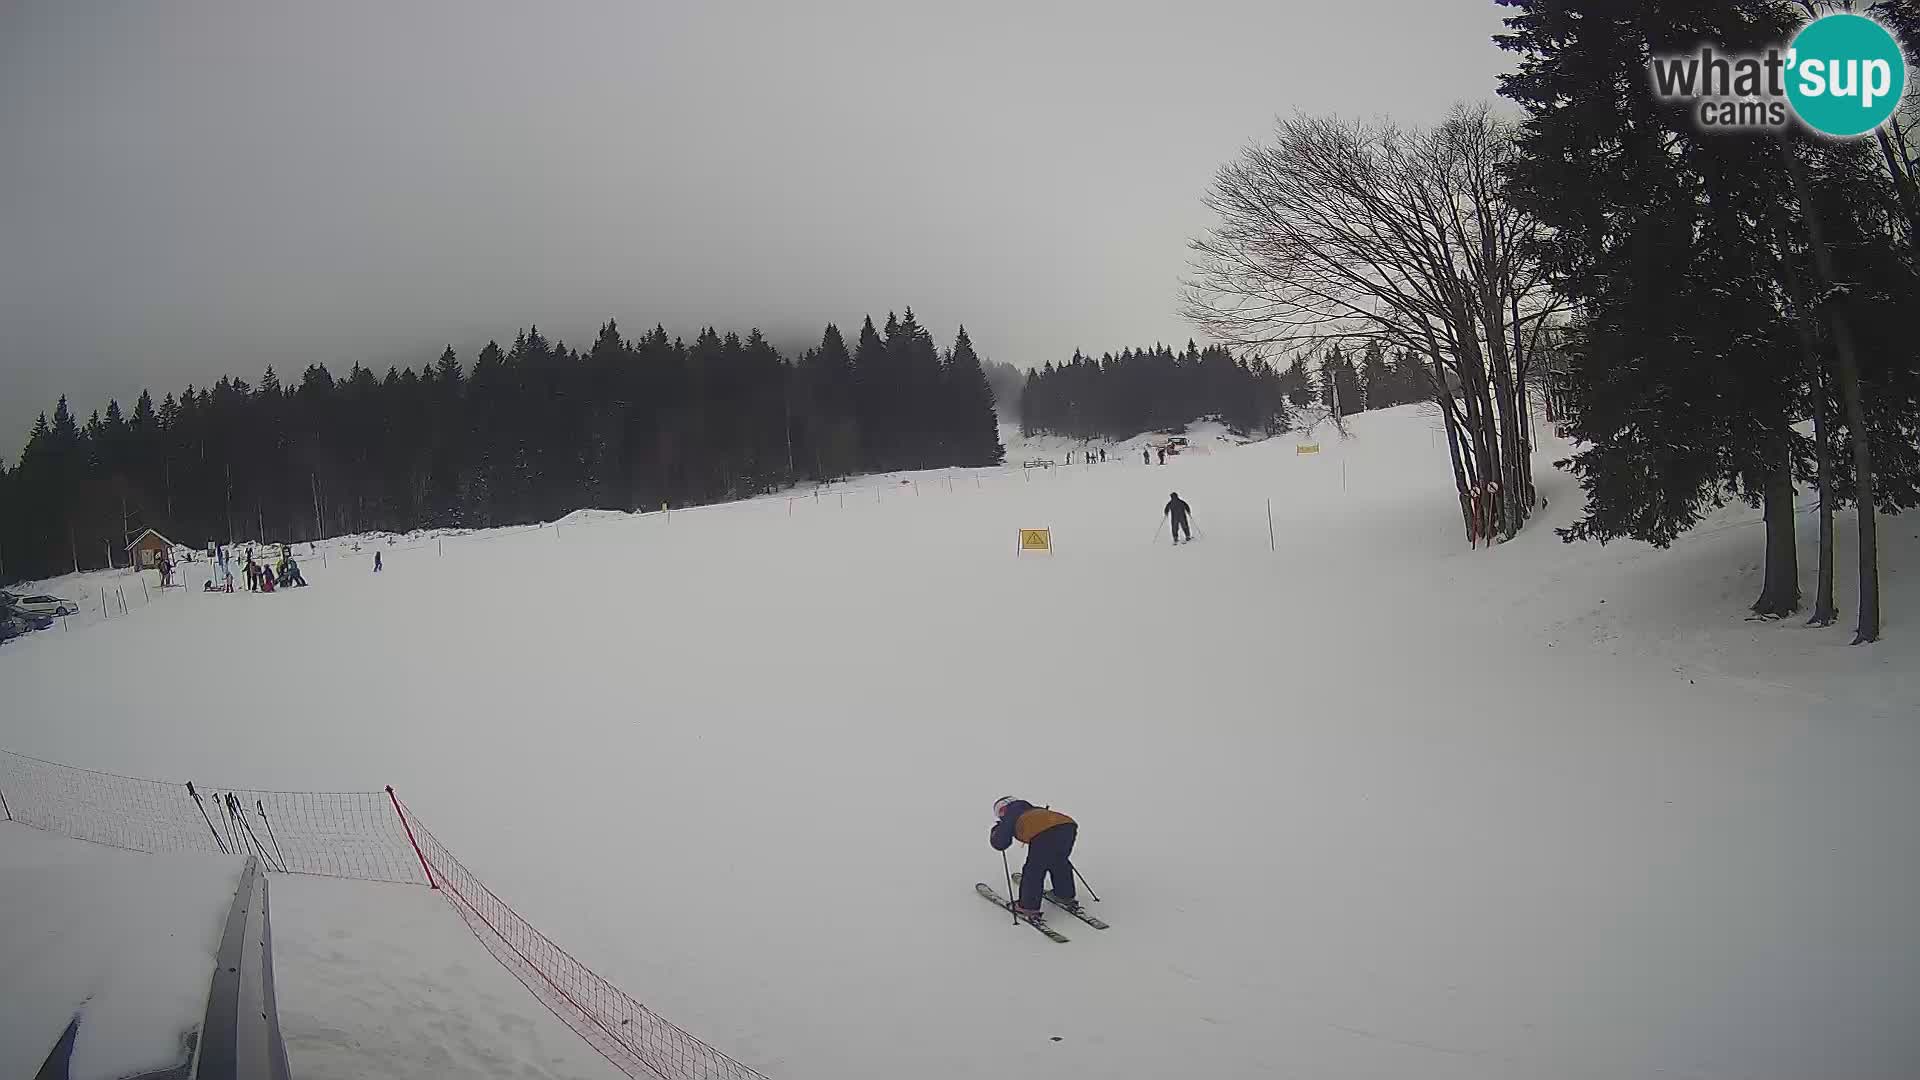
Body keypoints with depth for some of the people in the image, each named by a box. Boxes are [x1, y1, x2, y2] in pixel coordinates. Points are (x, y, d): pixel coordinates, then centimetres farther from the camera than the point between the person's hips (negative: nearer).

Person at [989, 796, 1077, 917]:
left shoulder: (1009, 817, 25)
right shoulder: (1032, 809, 41)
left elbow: (999, 844, 25)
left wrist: (996, 830, 44)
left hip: (1044, 833, -7)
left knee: (1033, 870, 10)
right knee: (1060, 863, 31)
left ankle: (1029, 907, 16)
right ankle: (1066, 895, 44)